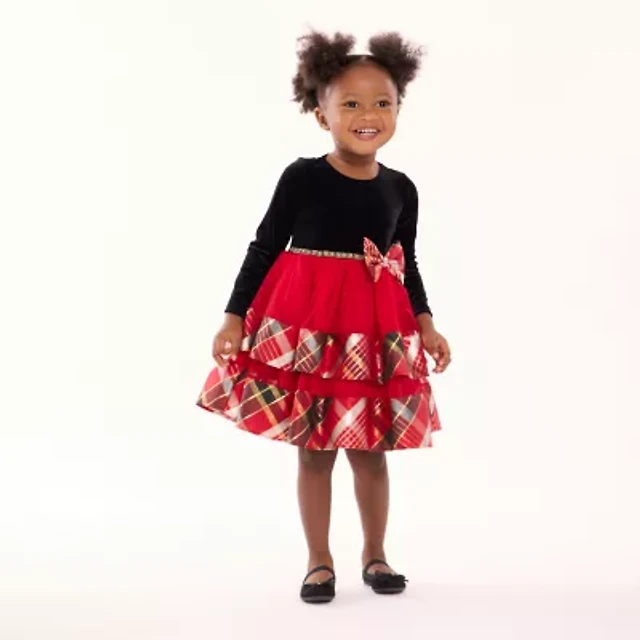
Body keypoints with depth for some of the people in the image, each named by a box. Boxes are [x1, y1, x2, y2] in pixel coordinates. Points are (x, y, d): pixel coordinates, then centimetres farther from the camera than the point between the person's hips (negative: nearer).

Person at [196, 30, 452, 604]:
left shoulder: (401, 189, 2)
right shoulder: (302, 177, -9)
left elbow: (408, 265, 11)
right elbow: (264, 248, -4)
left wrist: (427, 326, 5)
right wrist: (234, 318, -7)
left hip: (376, 332, 3)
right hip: (304, 326, -2)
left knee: (369, 448, 11)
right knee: (314, 449, 7)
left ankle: (375, 554, 29)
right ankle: (320, 561, 20)